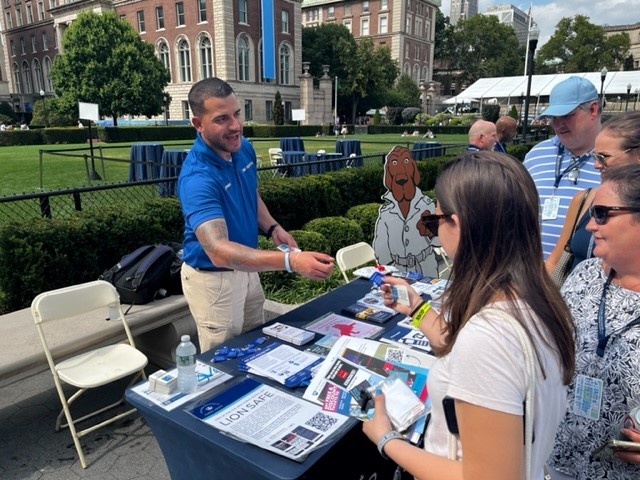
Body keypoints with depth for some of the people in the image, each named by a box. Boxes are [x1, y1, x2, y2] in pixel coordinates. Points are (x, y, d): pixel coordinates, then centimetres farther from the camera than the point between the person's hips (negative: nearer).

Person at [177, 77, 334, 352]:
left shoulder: (244, 148, -6)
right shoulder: (197, 178, -31)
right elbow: (219, 251, -43)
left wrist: (272, 228, -5)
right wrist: (290, 261, -54)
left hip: (246, 269, 7)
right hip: (213, 278, -7)